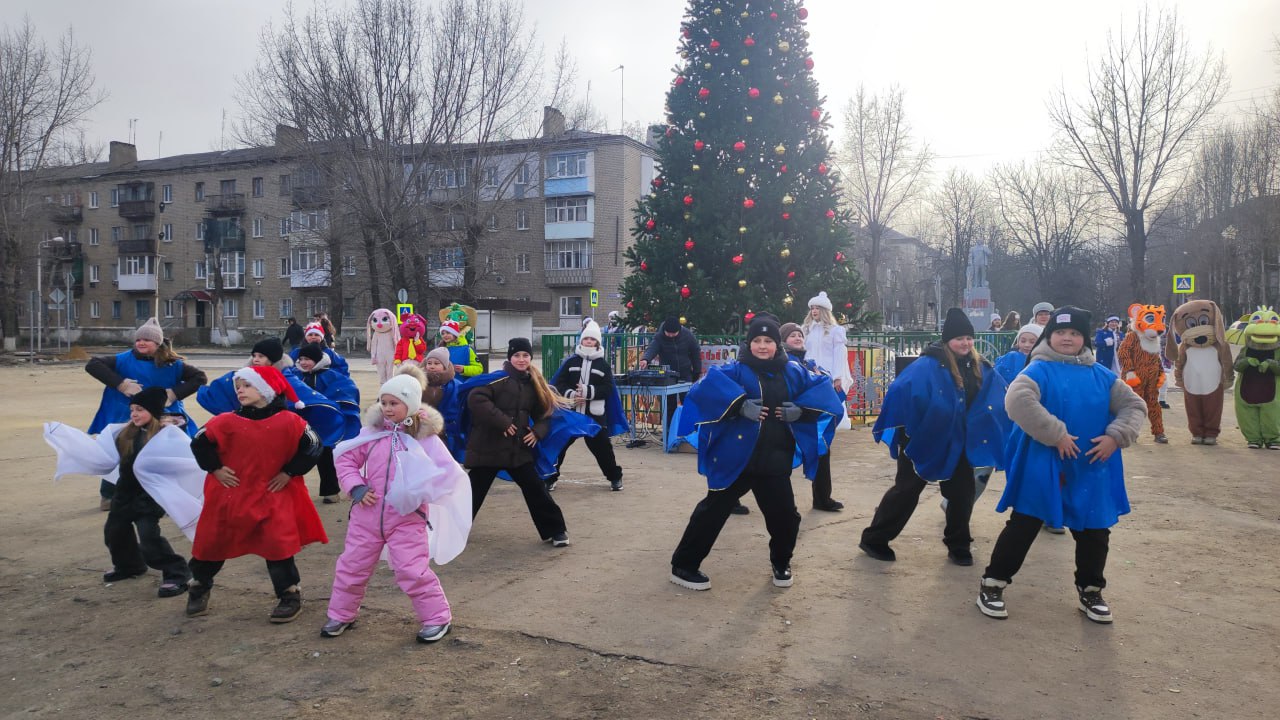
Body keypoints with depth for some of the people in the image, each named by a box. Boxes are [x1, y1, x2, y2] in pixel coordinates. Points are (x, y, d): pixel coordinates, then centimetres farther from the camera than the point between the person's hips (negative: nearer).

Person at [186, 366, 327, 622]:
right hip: (229, 495, 2)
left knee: (279, 544, -9)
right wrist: (215, 469, -3)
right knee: (210, 542, 14)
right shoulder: (227, 422, -7)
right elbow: (199, 443, 4)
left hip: (273, 496, -2)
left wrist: (289, 472, -7)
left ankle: (290, 595, 7)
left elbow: (312, 447, -5)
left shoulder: (289, 422, -10)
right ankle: (199, 587, 40)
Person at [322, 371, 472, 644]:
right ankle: (341, 614, 35)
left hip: (407, 518, -4)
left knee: (413, 571, -6)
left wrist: (419, 492, -22)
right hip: (368, 515, 4)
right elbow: (346, 459, 10)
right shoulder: (372, 431, 0)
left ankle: (437, 617, 12)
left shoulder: (425, 437, -9)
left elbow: (450, 472, -13)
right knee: (352, 566, 14)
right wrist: (356, 487, -6)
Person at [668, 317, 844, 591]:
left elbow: (822, 386, 7)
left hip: (775, 463, 4)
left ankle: (781, 564, 38)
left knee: (785, 515, 10)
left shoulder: (792, 372, 8)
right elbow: (708, 385, -22)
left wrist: (801, 409, -9)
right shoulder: (736, 370, -7)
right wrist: (739, 404, -31)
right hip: (735, 459, -4)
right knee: (713, 512, 2)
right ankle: (683, 566, 15)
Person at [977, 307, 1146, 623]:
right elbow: (1017, 400, -25)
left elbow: (1134, 405, 11)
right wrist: (1057, 435, -24)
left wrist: (1115, 436, -8)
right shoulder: (1039, 369, -8)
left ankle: (1090, 591, 34)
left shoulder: (1101, 376, 9)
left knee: (1094, 532, 14)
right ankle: (992, 584, 12)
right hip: (1043, 467, -5)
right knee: (1023, 527, 0)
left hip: (1091, 470, 5)